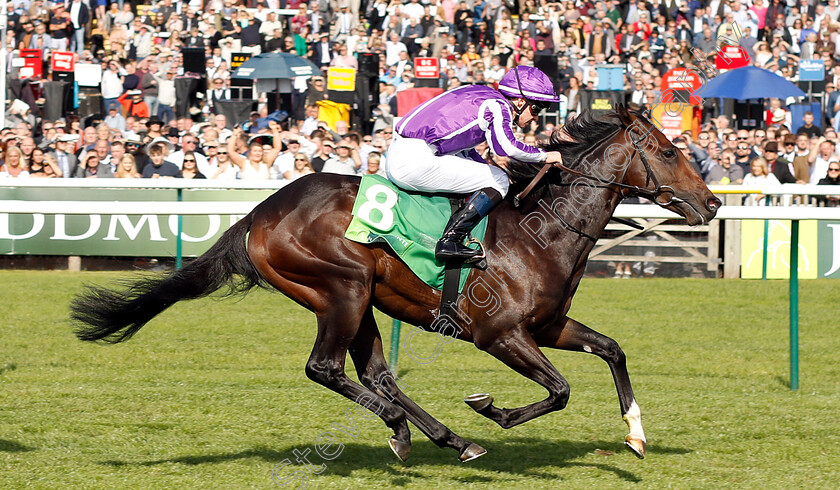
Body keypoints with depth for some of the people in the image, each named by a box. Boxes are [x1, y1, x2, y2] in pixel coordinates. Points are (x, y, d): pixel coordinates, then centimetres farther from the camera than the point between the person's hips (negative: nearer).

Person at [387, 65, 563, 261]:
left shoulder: (481, 94, 20)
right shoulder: (499, 106, -7)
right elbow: (505, 146, -26)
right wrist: (544, 156, -12)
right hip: (416, 160, -10)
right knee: (498, 181, -6)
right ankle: (449, 241, -16)